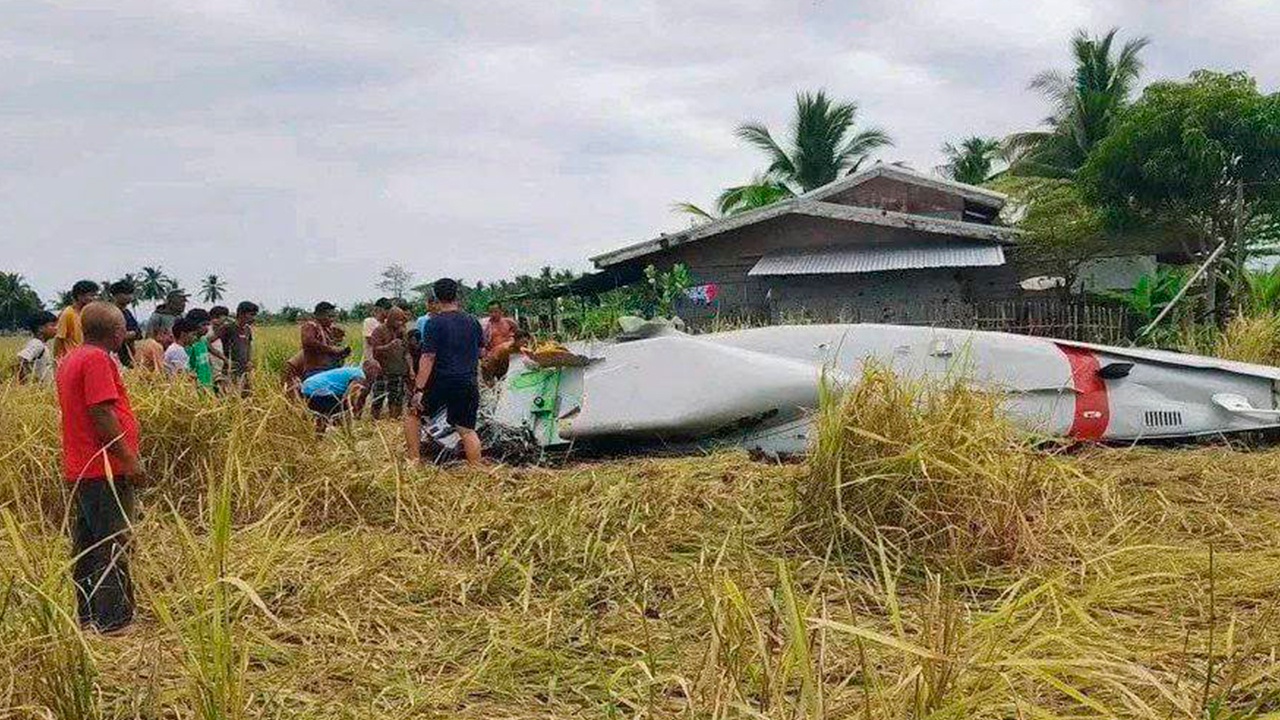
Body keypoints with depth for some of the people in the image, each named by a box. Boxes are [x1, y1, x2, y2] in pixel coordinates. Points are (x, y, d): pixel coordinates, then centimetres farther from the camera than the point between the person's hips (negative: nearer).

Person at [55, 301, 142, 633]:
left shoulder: (70, 359, 16)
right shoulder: (97, 360, -15)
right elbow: (102, 413, -21)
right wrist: (129, 459, -19)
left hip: (80, 469, 10)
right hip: (105, 469, -10)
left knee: (87, 544, 15)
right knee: (113, 547, -4)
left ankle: (87, 615, 23)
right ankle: (113, 621, -1)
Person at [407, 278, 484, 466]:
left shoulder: (435, 322, -9)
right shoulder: (472, 322, 6)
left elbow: (428, 358, -14)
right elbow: (480, 351, 18)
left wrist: (419, 389, -15)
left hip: (442, 381, -4)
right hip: (468, 383, 4)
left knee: (413, 414, 16)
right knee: (467, 429, 7)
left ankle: (414, 461, 12)